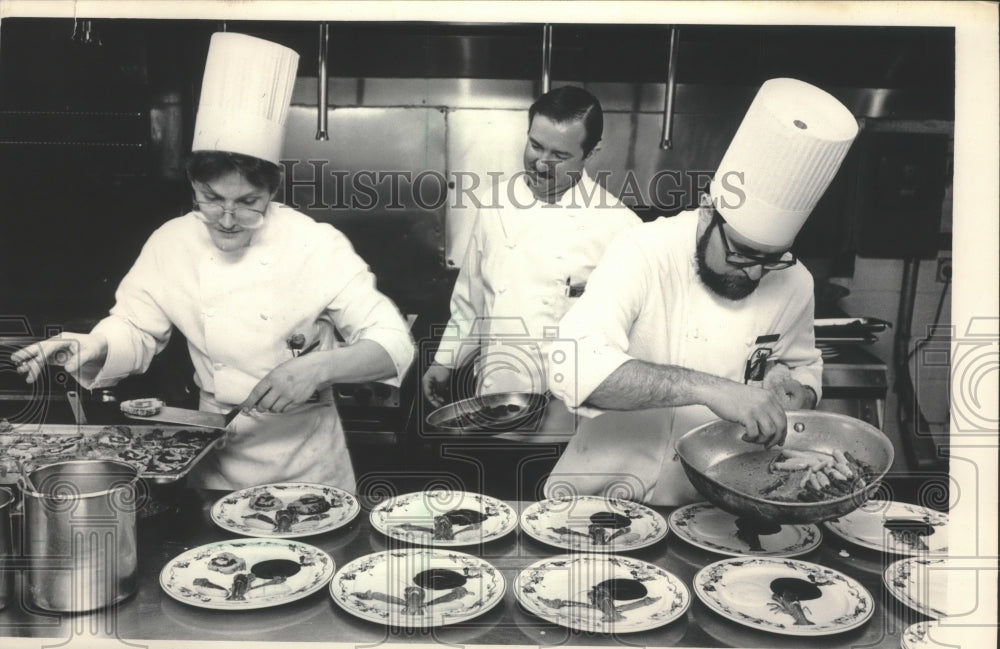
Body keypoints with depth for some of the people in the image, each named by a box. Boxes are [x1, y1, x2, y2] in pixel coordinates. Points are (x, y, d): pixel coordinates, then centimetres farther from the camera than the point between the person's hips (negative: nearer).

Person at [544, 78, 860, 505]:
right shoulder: (644, 255, -17)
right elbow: (571, 365, -31)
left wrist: (793, 397, -8)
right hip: (604, 495, -4)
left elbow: (804, 371, 16)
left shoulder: (793, 283, -2)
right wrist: (708, 389, -38)